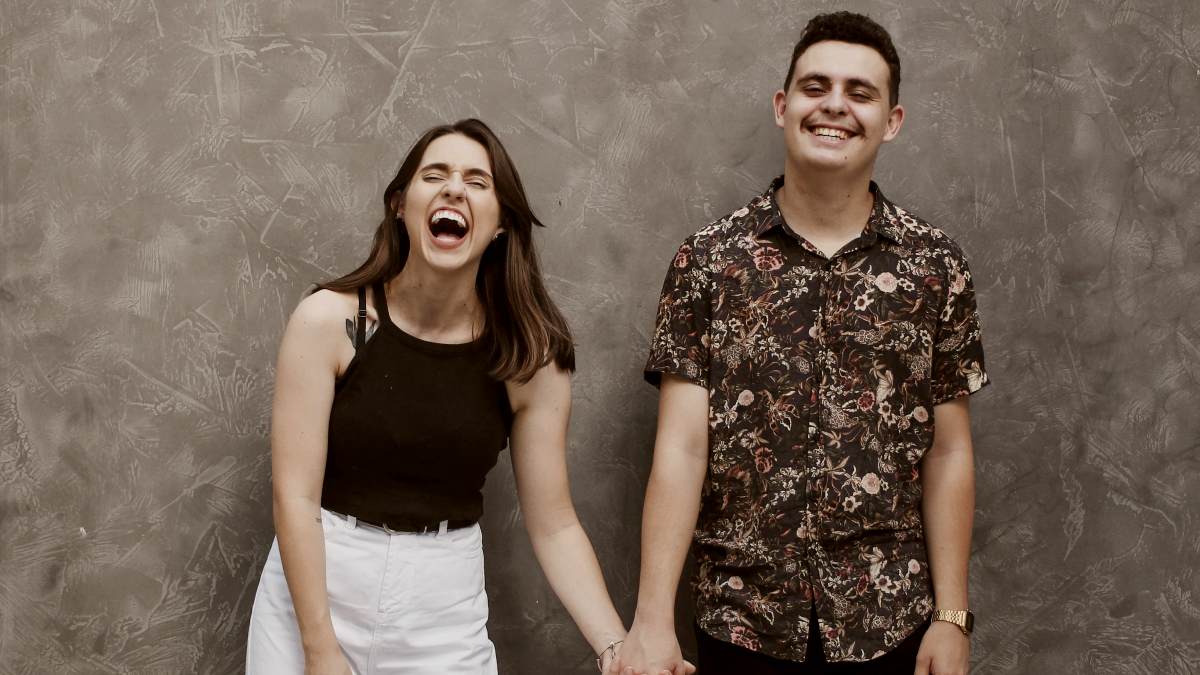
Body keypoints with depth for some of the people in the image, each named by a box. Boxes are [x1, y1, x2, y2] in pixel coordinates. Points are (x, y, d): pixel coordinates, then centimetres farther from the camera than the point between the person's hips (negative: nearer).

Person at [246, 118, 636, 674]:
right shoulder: (329, 320, -12)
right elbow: (295, 495, -13)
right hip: (314, 592, -1)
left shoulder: (530, 357, -7)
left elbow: (554, 524, -4)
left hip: (445, 614, 2)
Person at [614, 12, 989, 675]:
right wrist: (652, 620, -12)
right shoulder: (708, 259, -4)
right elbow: (681, 447, -7)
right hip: (741, 621, -1)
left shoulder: (935, 265, -1)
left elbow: (948, 453, 2)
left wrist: (952, 617, 0)